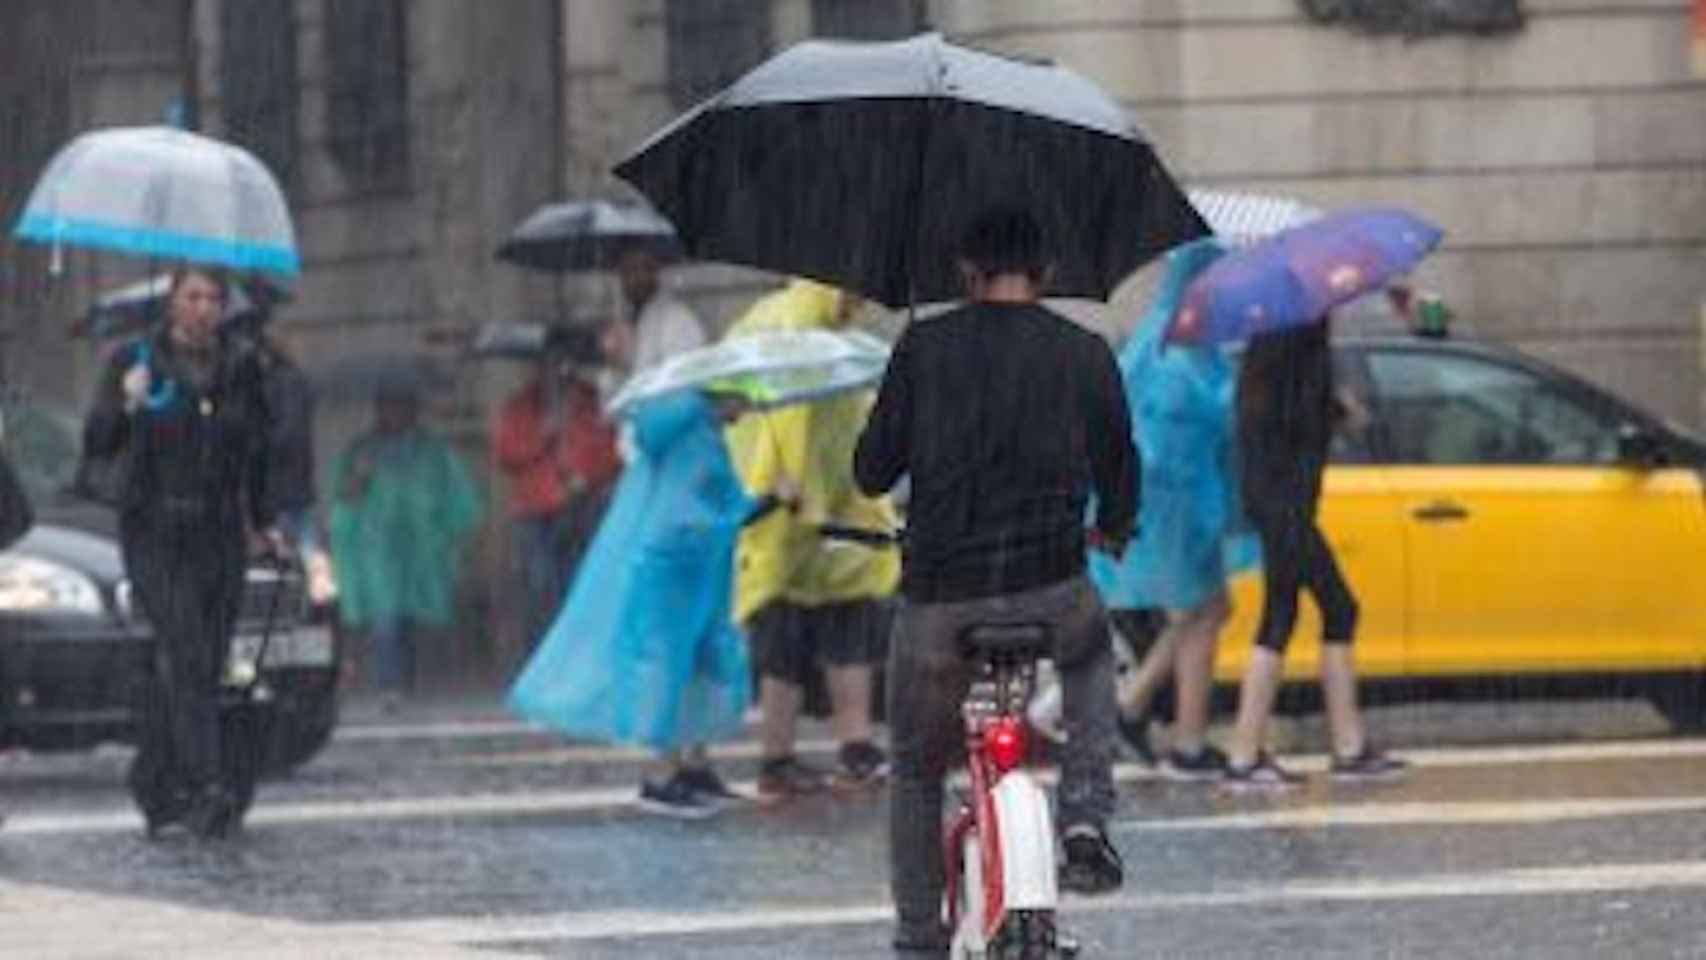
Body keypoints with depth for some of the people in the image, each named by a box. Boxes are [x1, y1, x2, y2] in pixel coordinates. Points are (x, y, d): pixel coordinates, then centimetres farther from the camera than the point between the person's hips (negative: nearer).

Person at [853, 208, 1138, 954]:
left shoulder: (923, 349, 0)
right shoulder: (1084, 355, 4)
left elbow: (871, 473, 5)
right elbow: (1119, 472, 13)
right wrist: (1112, 530, 36)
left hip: (938, 596, -1)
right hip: (1052, 595, 1)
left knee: (915, 768, 20)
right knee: (1093, 656, 35)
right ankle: (1087, 819, 17)